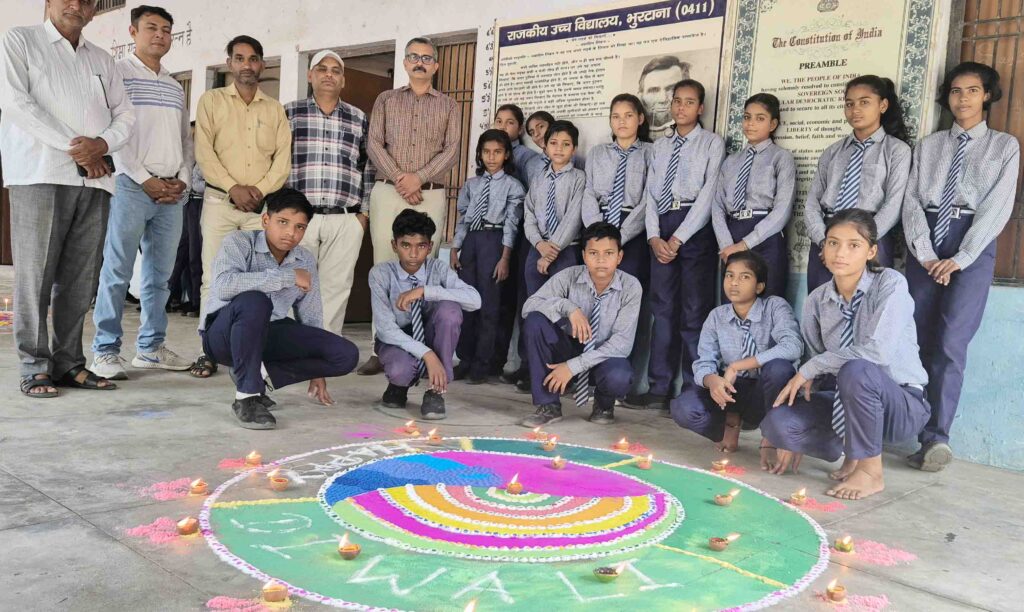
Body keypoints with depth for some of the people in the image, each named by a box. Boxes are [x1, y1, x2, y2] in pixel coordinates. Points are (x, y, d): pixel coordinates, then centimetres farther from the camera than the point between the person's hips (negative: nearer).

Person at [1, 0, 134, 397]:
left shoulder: (101, 59, 22)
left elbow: (125, 115, 15)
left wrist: (101, 145, -6)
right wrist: (73, 147, -11)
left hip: (94, 179, 4)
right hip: (40, 175, -4)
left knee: (80, 279, 2)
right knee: (36, 275, -5)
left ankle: (68, 362, 8)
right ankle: (35, 368, -1)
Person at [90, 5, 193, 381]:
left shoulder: (175, 87, 21)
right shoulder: (118, 73, 3)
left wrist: (183, 180, 3)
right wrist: (145, 179, -12)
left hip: (172, 191, 6)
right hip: (132, 185, -5)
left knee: (160, 274, 6)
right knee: (118, 272, -6)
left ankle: (151, 347, 13)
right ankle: (105, 351, -2)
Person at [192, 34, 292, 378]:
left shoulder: (275, 109, 16)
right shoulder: (212, 100, 10)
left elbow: (283, 158, 6)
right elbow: (204, 152, -1)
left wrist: (260, 189, -9)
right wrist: (233, 187, -13)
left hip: (262, 205, 1)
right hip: (220, 200, -1)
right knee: (214, 278, -4)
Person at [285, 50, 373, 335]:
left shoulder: (359, 120, 14)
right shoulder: (290, 113, 9)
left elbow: (369, 168, 14)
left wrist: (364, 212, 7)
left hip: (345, 221, 1)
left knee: (336, 288, 1)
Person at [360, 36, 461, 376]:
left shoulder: (448, 105, 14)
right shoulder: (386, 100, 16)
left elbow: (452, 150, 2)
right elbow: (374, 144, 4)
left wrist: (418, 178, -12)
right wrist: (398, 179, -10)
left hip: (431, 195, 0)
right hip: (388, 192, 1)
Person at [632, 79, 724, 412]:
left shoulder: (712, 143, 4)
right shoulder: (660, 147, 18)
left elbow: (708, 193, -7)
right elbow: (651, 193, 12)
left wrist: (679, 237, -13)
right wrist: (654, 237, -3)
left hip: (696, 228, -5)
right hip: (662, 231, 5)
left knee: (695, 310, -4)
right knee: (662, 308, 5)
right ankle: (658, 389, 9)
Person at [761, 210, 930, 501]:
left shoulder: (890, 284, -15)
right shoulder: (816, 301, 0)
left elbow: (878, 351, -29)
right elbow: (814, 362, 6)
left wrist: (809, 369, -21)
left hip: (901, 404, -4)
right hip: (845, 401, 4)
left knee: (855, 371, -38)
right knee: (778, 422, -23)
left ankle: (870, 471, -16)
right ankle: (853, 452, 6)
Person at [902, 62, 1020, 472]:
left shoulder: (1005, 146, 9)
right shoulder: (928, 146, 16)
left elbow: (998, 207, -2)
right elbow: (912, 200, 6)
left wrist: (959, 259, -12)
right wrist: (924, 253, -9)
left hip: (973, 244, -3)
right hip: (926, 244, 3)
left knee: (950, 343, -14)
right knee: (920, 342, -1)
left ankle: (936, 436, -13)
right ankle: (929, 436, 6)